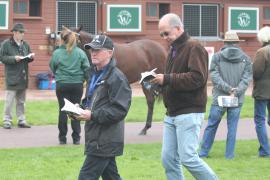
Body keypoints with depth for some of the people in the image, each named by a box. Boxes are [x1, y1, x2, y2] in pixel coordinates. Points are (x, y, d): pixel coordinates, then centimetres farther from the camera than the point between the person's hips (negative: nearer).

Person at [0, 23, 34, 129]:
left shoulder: (25, 44, 13)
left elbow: (28, 58, 21)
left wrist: (31, 57, -2)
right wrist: (14, 58, -19)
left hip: (23, 77, 6)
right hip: (12, 77, -6)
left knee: (21, 101, 12)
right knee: (9, 100, -6)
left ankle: (21, 120, 17)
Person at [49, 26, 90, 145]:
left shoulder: (57, 53, -7)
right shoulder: (80, 53, -3)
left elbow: (52, 68, 4)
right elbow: (87, 69, -3)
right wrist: (84, 79, 12)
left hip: (62, 85, -1)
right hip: (77, 85, 1)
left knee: (63, 110, 7)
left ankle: (62, 137, 9)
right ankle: (76, 138, 10)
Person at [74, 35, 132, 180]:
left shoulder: (116, 77, -14)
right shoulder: (95, 74, 14)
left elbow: (120, 110, -21)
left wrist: (92, 115, -23)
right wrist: (81, 108, 4)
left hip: (105, 140, -9)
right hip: (96, 137, 9)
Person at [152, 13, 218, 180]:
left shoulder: (194, 48, -9)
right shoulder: (174, 50, 19)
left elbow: (198, 78, -21)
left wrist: (167, 79, -19)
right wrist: (159, 80, 3)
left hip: (189, 113, -9)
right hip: (172, 114, 9)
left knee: (188, 158, -11)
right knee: (169, 159, 5)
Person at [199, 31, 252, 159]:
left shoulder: (217, 56, -1)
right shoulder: (245, 59, 3)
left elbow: (214, 76, -8)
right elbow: (247, 78, -4)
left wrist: (229, 89, -10)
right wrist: (235, 92, -10)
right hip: (237, 100, 1)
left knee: (211, 125, 8)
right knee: (232, 127, 7)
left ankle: (203, 152, 14)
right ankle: (229, 154, 8)